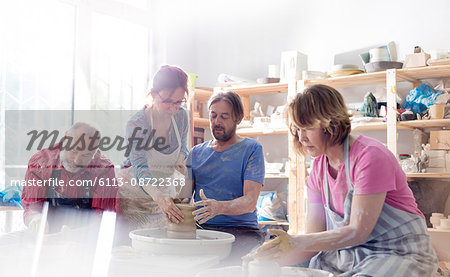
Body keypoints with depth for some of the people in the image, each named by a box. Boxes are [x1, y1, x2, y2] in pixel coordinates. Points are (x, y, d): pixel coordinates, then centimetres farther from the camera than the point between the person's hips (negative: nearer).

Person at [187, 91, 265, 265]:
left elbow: (250, 202, -9)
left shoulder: (251, 149, 2)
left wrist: (219, 207, -29)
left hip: (240, 230, -4)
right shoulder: (196, 152, 17)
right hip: (200, 229, 4)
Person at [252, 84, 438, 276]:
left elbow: (358, 231, -21)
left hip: (400, 252, -5)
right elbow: (314, 238, 1)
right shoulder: (318, 168, 3)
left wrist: (294, 243, -26)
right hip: (349, 253, 6)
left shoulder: (370, 156, -19)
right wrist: (273, 258, -15)